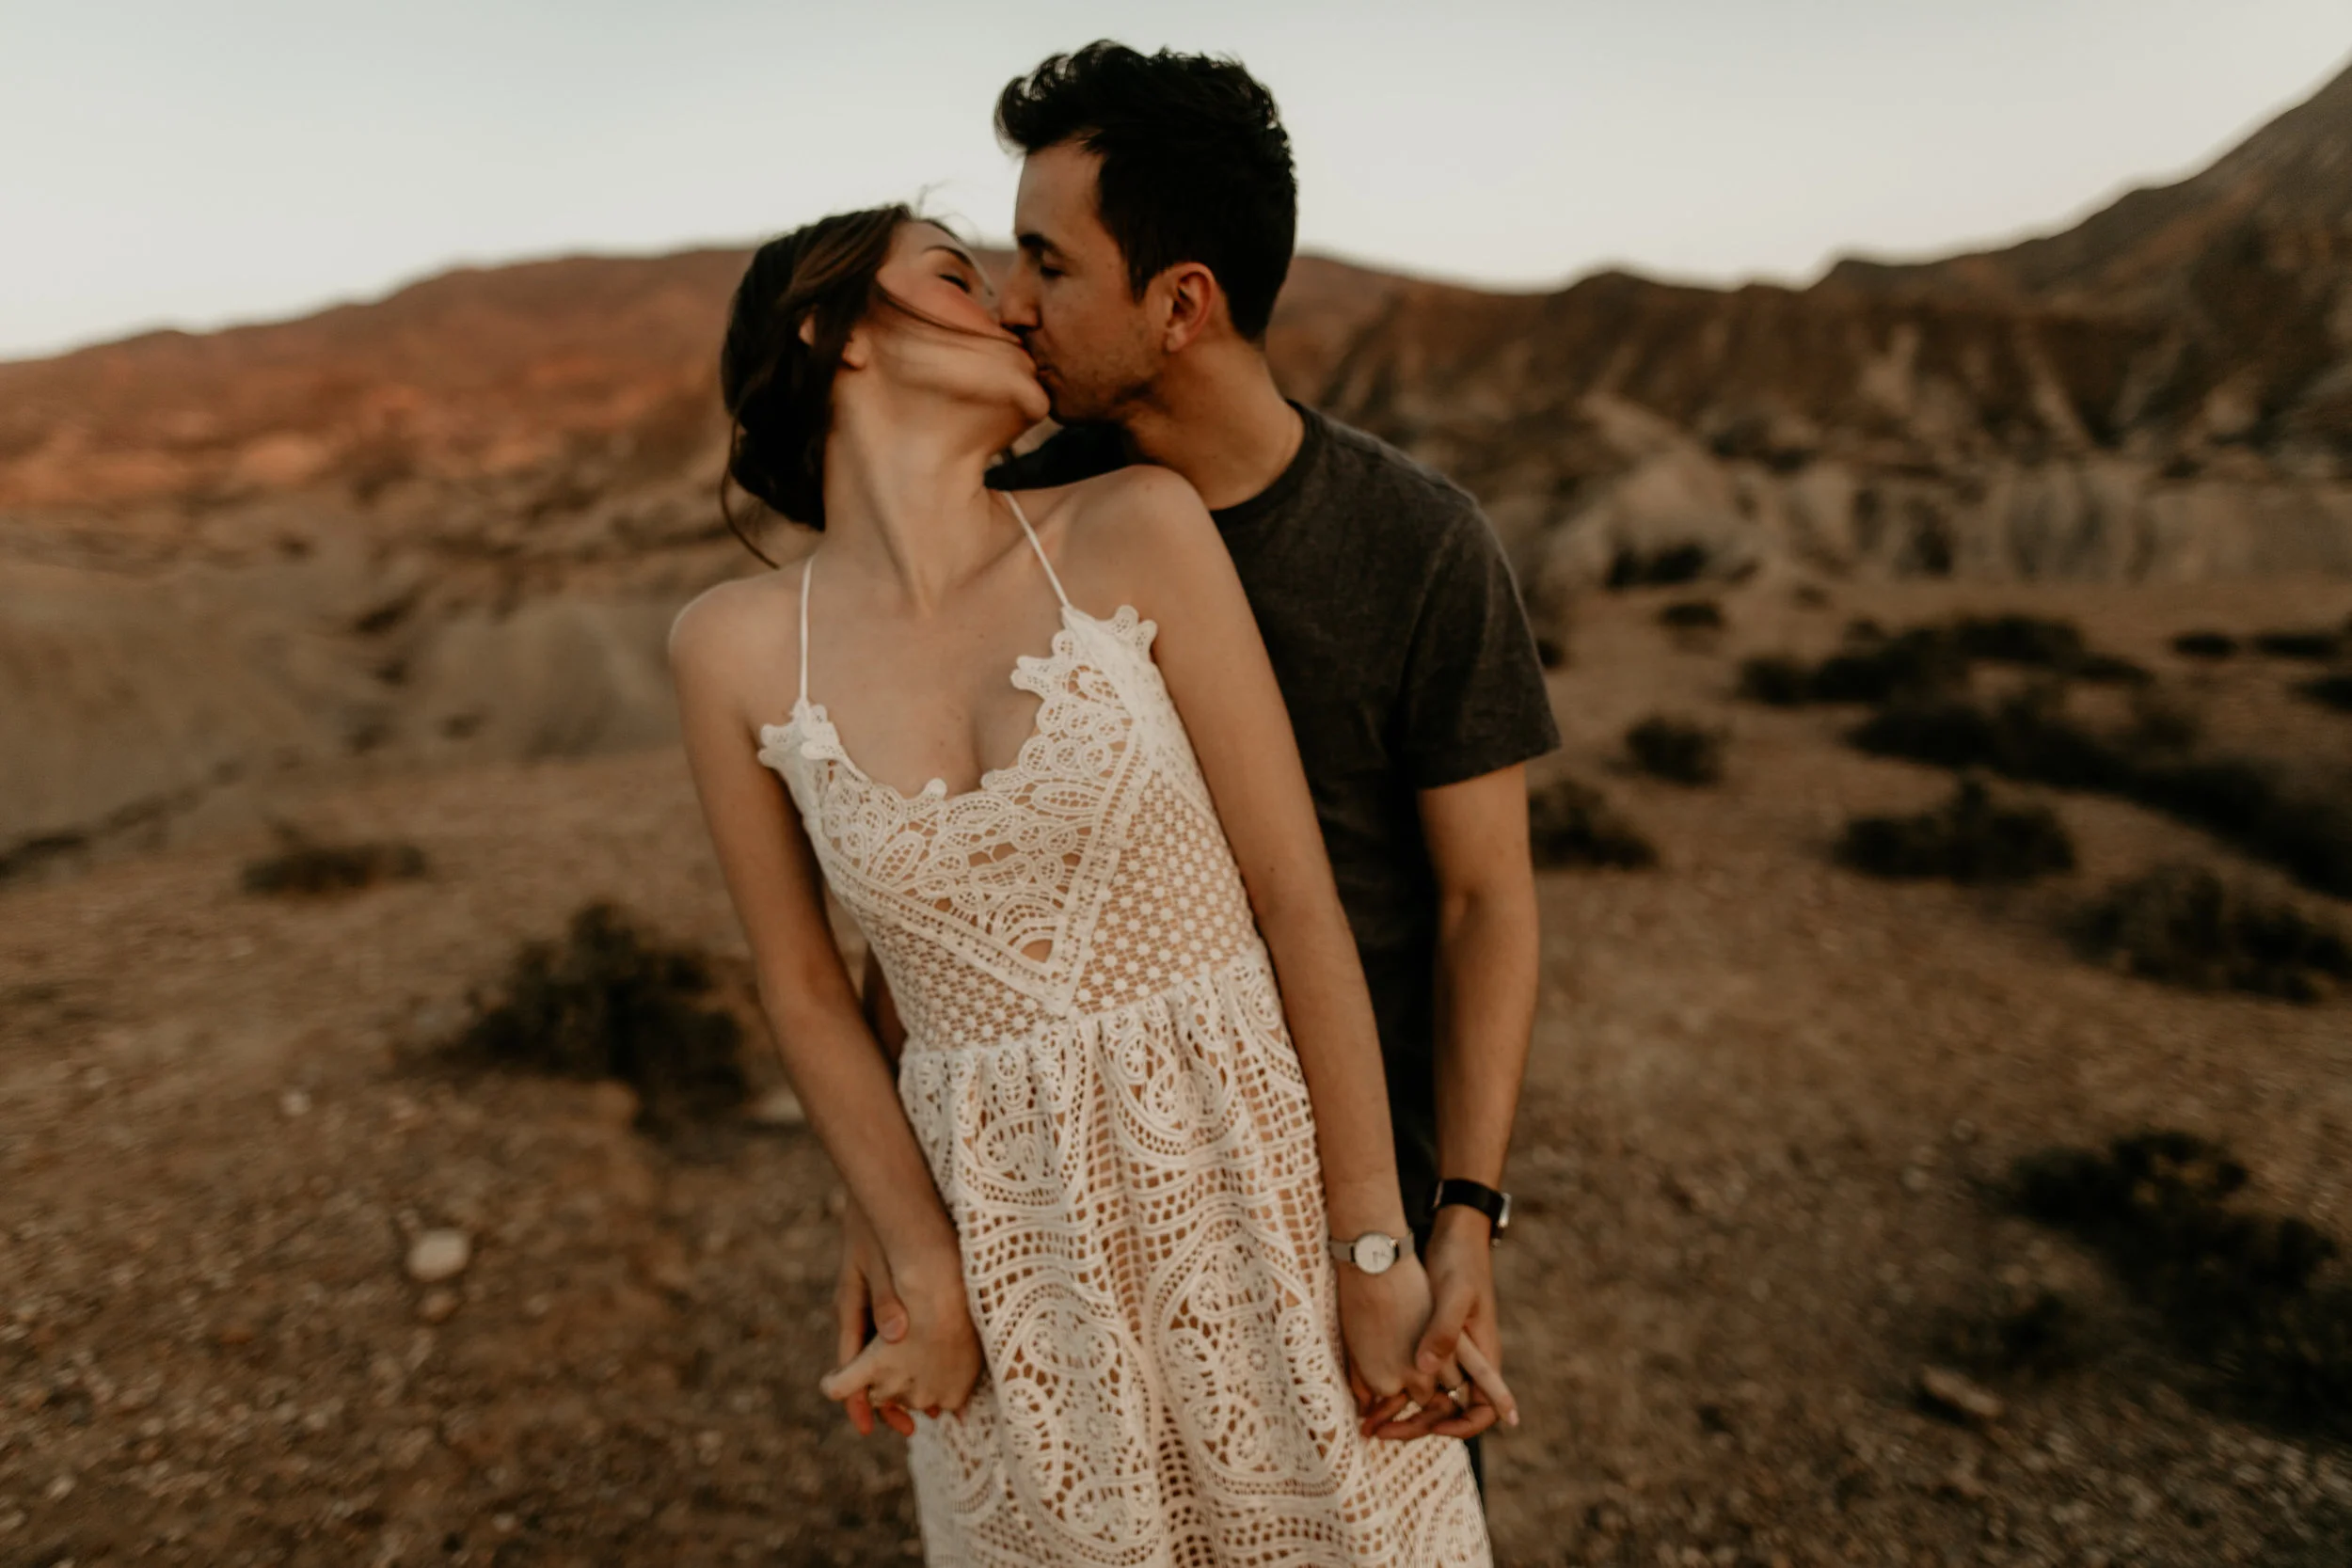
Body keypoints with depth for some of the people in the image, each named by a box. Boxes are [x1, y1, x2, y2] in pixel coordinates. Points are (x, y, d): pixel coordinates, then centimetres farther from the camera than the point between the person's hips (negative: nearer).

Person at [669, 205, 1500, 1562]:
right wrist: (931, 1288, 0)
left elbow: (1297, 892, -9)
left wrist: (1375, 1250, -7)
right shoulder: (735, 649, -5)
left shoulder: (1135, 531, -10)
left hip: (1262, 1177, 0)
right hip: (1012, 1237, 1)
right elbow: (803, 985, 3)